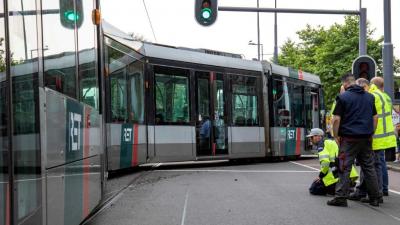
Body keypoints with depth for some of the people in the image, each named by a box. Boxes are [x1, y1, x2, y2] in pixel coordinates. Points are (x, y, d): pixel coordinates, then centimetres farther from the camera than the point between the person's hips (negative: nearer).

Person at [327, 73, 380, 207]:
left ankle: (341, 198, -2)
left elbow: (337, 119, -10)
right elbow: (375, 117, 14)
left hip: (349, 138, -5)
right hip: (366, 139, 5)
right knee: (369, 167, 12)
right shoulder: (369, 97, 12)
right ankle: (374, 198, 15)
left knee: (344, 168, -2)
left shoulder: (343, 97, -6)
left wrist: (336, 136, 0)